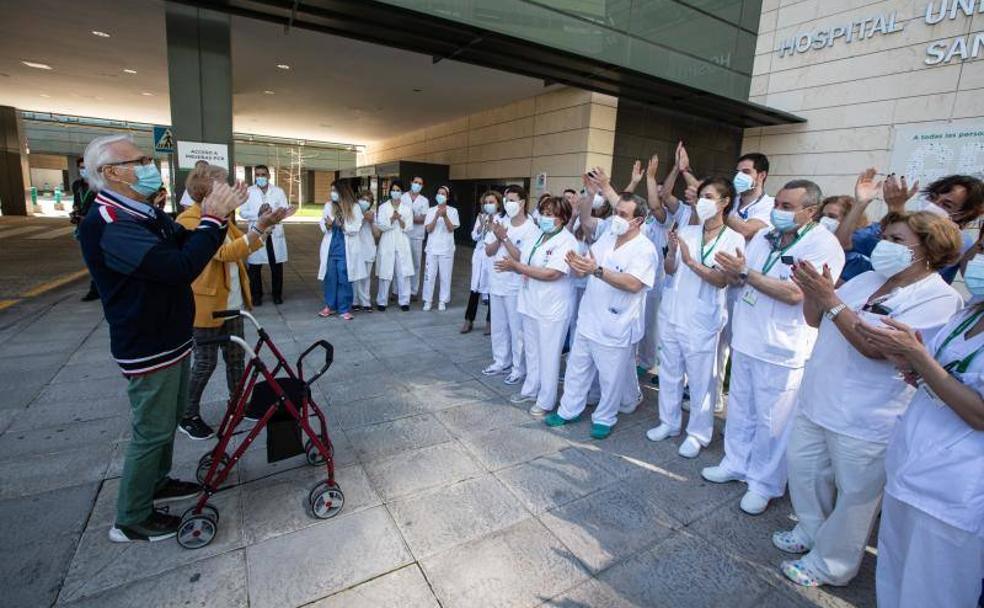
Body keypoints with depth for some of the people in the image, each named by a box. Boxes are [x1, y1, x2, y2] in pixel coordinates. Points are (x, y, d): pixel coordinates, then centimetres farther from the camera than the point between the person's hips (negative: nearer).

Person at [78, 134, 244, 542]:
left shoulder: (145, 214, 9)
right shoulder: (107, 225, -25)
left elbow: (186, 246, 7)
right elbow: (181, 267, -36)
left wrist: (218, 214, -9)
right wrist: (213, 220, -26)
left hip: (171, 338, 10)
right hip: (147, 350, -10)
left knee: (170, 417, 23)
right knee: (152, 431, 4)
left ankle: (158, 484, 43)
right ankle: (131, 520, 23)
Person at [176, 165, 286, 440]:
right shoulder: (189, 220, -17)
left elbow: (243, 246, 11)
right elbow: (223, 252, -27)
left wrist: (265, 225, -1)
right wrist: (259, 227, -30)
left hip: (233, 303, 8)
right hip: (206, 305, -8)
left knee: (235, 356, 17)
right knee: (206, 363, 5)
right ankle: (188, 416, 25)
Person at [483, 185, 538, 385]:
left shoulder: (531, 230, -13)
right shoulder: (500, 222, 3)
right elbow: (488, 251, 3)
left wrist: (504, 237, -21)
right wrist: (497, 238, -15)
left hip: (515, 287, -6)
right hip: (496, 283, 6)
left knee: (517, 329, 4)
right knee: (498, 327, 17)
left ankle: (519, 368, 18)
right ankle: (501, 362, 33)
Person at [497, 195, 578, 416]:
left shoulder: (567, 241, -15)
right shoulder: (536, 238, 9)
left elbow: (551, 274, -24)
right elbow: (521, 263, 12)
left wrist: (516, 266, -19)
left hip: (552, 309, -7)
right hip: (530, 305, 8)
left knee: (548, 356, 6)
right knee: (531, 351, 20)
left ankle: (546, 401, 21)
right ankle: (530, 390, 38)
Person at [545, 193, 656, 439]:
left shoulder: (644, 249, -16)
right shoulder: (607, 237, 6)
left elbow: (633, 284, -29)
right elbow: (589, 264, 10)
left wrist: (597, 270, -35)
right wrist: (578, 264, -14)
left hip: (615, 327, -7)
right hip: (588, 319, 7)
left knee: (611, 378, 10)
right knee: (577, 369, 18)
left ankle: (604, 418, 31)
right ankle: (568, 411, 35)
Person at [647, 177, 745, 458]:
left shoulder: (733, 239, -4)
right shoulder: (686, 232, 5)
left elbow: (722, 280, -12)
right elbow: (670, 270, 3)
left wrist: (691, 262, -24)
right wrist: (672, 251, -16)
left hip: (702, 319, -4)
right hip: (671, 312, 4)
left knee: (701, 378, 4)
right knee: (669, 371, 14)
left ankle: (698, 433, 20)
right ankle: (669, 422, 30)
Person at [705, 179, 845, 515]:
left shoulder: (823, 245, -13)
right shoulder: (764, 236, 8)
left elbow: (795, 293, -24)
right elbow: (738, 279, 10)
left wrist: (746, 272, -23)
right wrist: (733, 269, -13)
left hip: (782, 351, -6)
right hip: (745, 340, 7)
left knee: (771, 423, 7)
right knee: (740, 409, 19)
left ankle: (764, 483, 25)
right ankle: (736, 463, 37)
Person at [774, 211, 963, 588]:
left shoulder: (939, 298, -14)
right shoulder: (867, 279, 7)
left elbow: (877, 347, -25)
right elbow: (815, 320, 8)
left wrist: (830, 299, -28)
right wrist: (812, 292, -11)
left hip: (867, 418, -7)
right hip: (817, 399, 7)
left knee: (854, 494, 11)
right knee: (802, 466, 20)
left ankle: (829, 564, 30)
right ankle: (811, 532, 43)